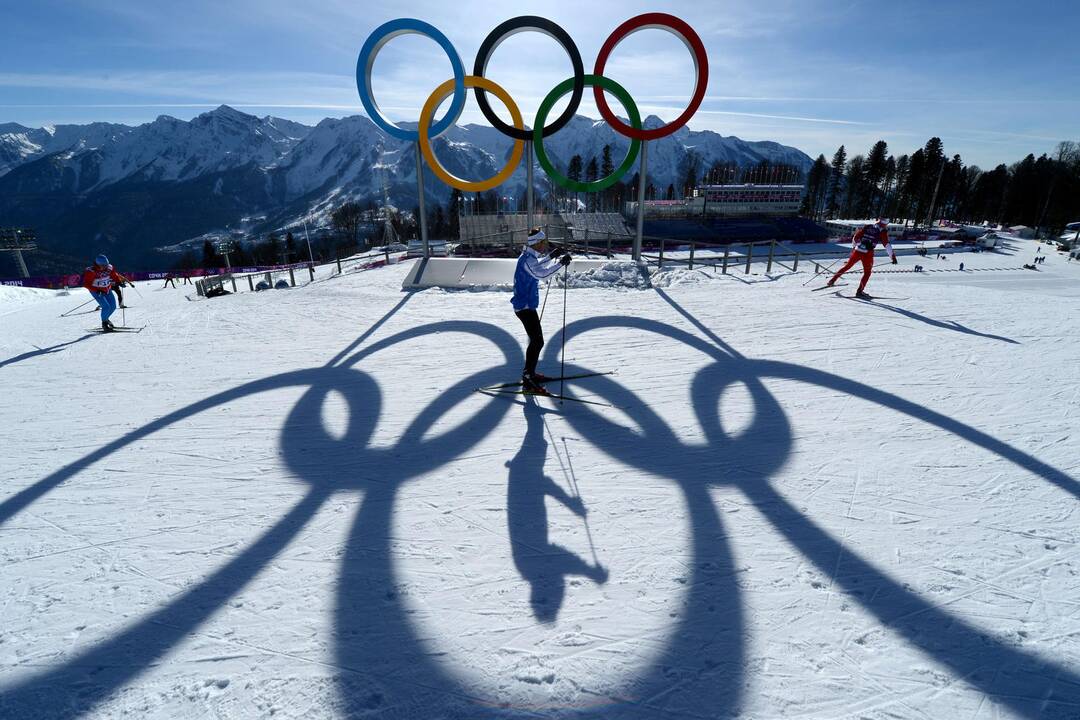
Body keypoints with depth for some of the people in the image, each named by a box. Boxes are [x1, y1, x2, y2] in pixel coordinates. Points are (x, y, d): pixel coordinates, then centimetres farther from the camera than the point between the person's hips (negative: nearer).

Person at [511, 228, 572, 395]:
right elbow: (539, 273, -37)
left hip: (526, 305, 11)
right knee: (537, 342, -13)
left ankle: (530, 373, 28)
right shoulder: (527, 259, -19)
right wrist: (560, 263, -33)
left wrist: (552, 256, 28)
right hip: (525, 306, -11)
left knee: (536, 340, 18)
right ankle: (527, 381, -12)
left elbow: (537, 265, 34)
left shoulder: (529, 256, 11)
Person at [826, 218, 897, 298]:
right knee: (867, 272, 11)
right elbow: (887, 245, -7)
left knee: (847, 266, 20)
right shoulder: (882, 232, 0)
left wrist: (853, 246, 30)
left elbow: (855, 237, 13)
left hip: (857, 251, 4)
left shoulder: (867, 227, 10)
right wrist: (893, 256, -6)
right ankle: (860, 291, 5)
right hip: (868, 254, -4)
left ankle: (832, 281, 21)